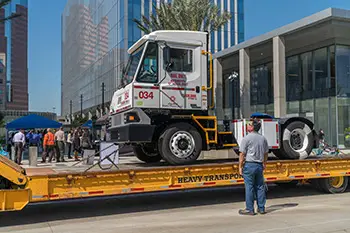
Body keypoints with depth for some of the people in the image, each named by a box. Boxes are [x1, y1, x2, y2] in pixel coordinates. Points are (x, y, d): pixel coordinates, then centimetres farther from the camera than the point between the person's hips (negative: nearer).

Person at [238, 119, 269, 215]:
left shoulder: (246, 138, -11)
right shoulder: (263, 138, 8)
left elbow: (242, 154, -12)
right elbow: (266, 153, 16)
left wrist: (240, 167, -6)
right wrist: (264, 164, 28)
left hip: (249, 165, -6)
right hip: (259, 165, 6)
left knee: (249, 187, 0)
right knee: (260, 186, 11)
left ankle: (250, 209, 4)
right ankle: (261, 208, 17)